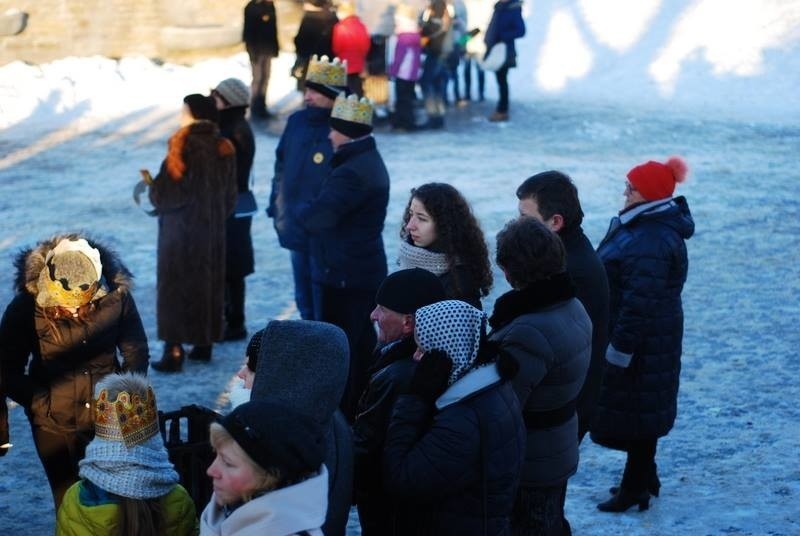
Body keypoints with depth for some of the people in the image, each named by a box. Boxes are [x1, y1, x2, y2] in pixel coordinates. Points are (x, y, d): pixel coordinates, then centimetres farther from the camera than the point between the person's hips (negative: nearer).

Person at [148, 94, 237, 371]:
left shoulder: (185, 148, -19)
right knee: (209, 283, 15)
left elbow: (166, 193, -17)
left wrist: (152, 185, 3)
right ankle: (204, 344, 22)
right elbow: (230, 195, 9)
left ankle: (174, 351, -3)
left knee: (175, 286, 0)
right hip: (213, 231, 6)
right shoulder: (224, 149, 2)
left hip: (181, 232, -6)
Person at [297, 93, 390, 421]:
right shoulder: (370, 161, 13)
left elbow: (315, 217, -26)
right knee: (361, 344, 18)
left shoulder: (351, 173, -23)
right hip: (366, 272, 11)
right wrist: (313, 212, -2)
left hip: (343, 276, -11)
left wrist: (301, 211, -5)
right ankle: (361, 409, 28)